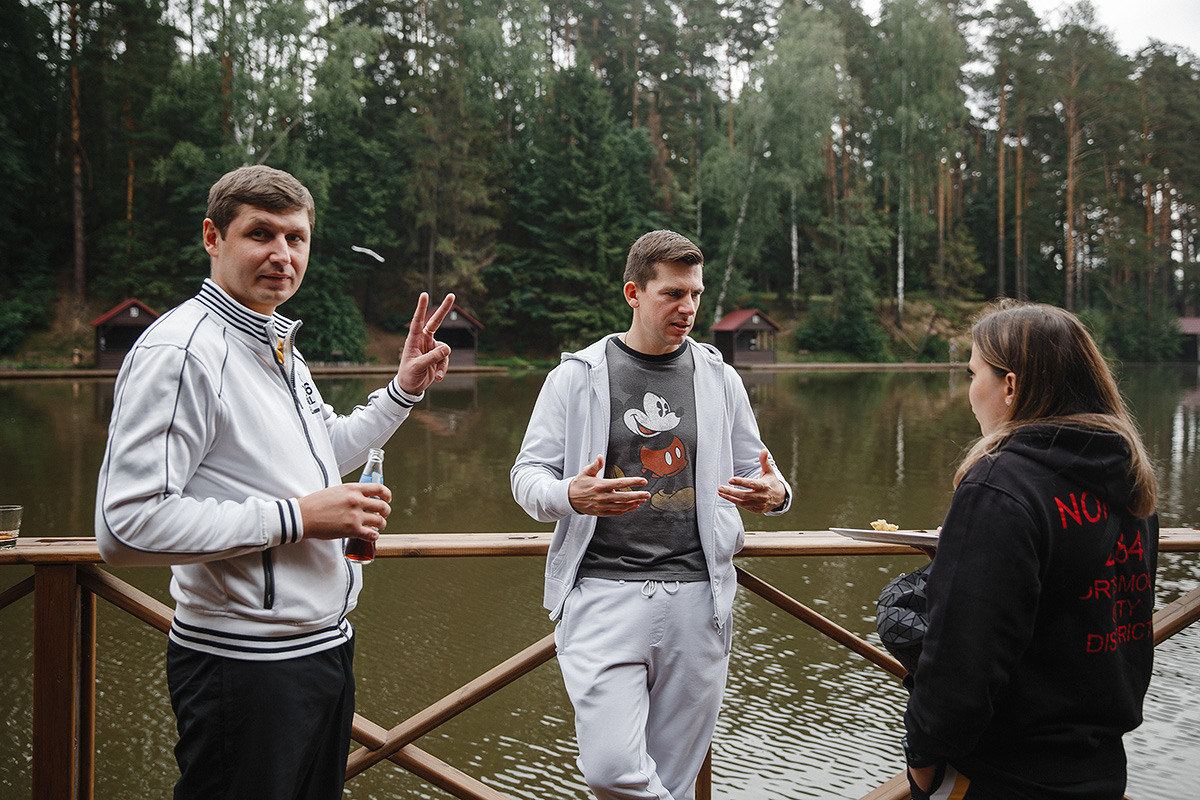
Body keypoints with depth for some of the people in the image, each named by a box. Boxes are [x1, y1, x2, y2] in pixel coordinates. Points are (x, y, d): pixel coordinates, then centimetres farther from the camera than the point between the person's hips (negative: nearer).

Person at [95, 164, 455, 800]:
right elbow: (126, 526, -27)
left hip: (322, 646, 9)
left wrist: (403, 391, 18)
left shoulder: (278, 345, 13)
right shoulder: (179, 350, -18)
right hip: (243, 668, -9)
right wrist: (296, 518, -23)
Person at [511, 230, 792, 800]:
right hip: (602, 593, -2)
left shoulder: (719, 379, 12)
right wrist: (572, 496, -18)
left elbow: (753, 471, 18)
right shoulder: (576, 377, 4)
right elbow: (529, 474, 5)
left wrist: (775, 495, -6)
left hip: (696, 598, 2)